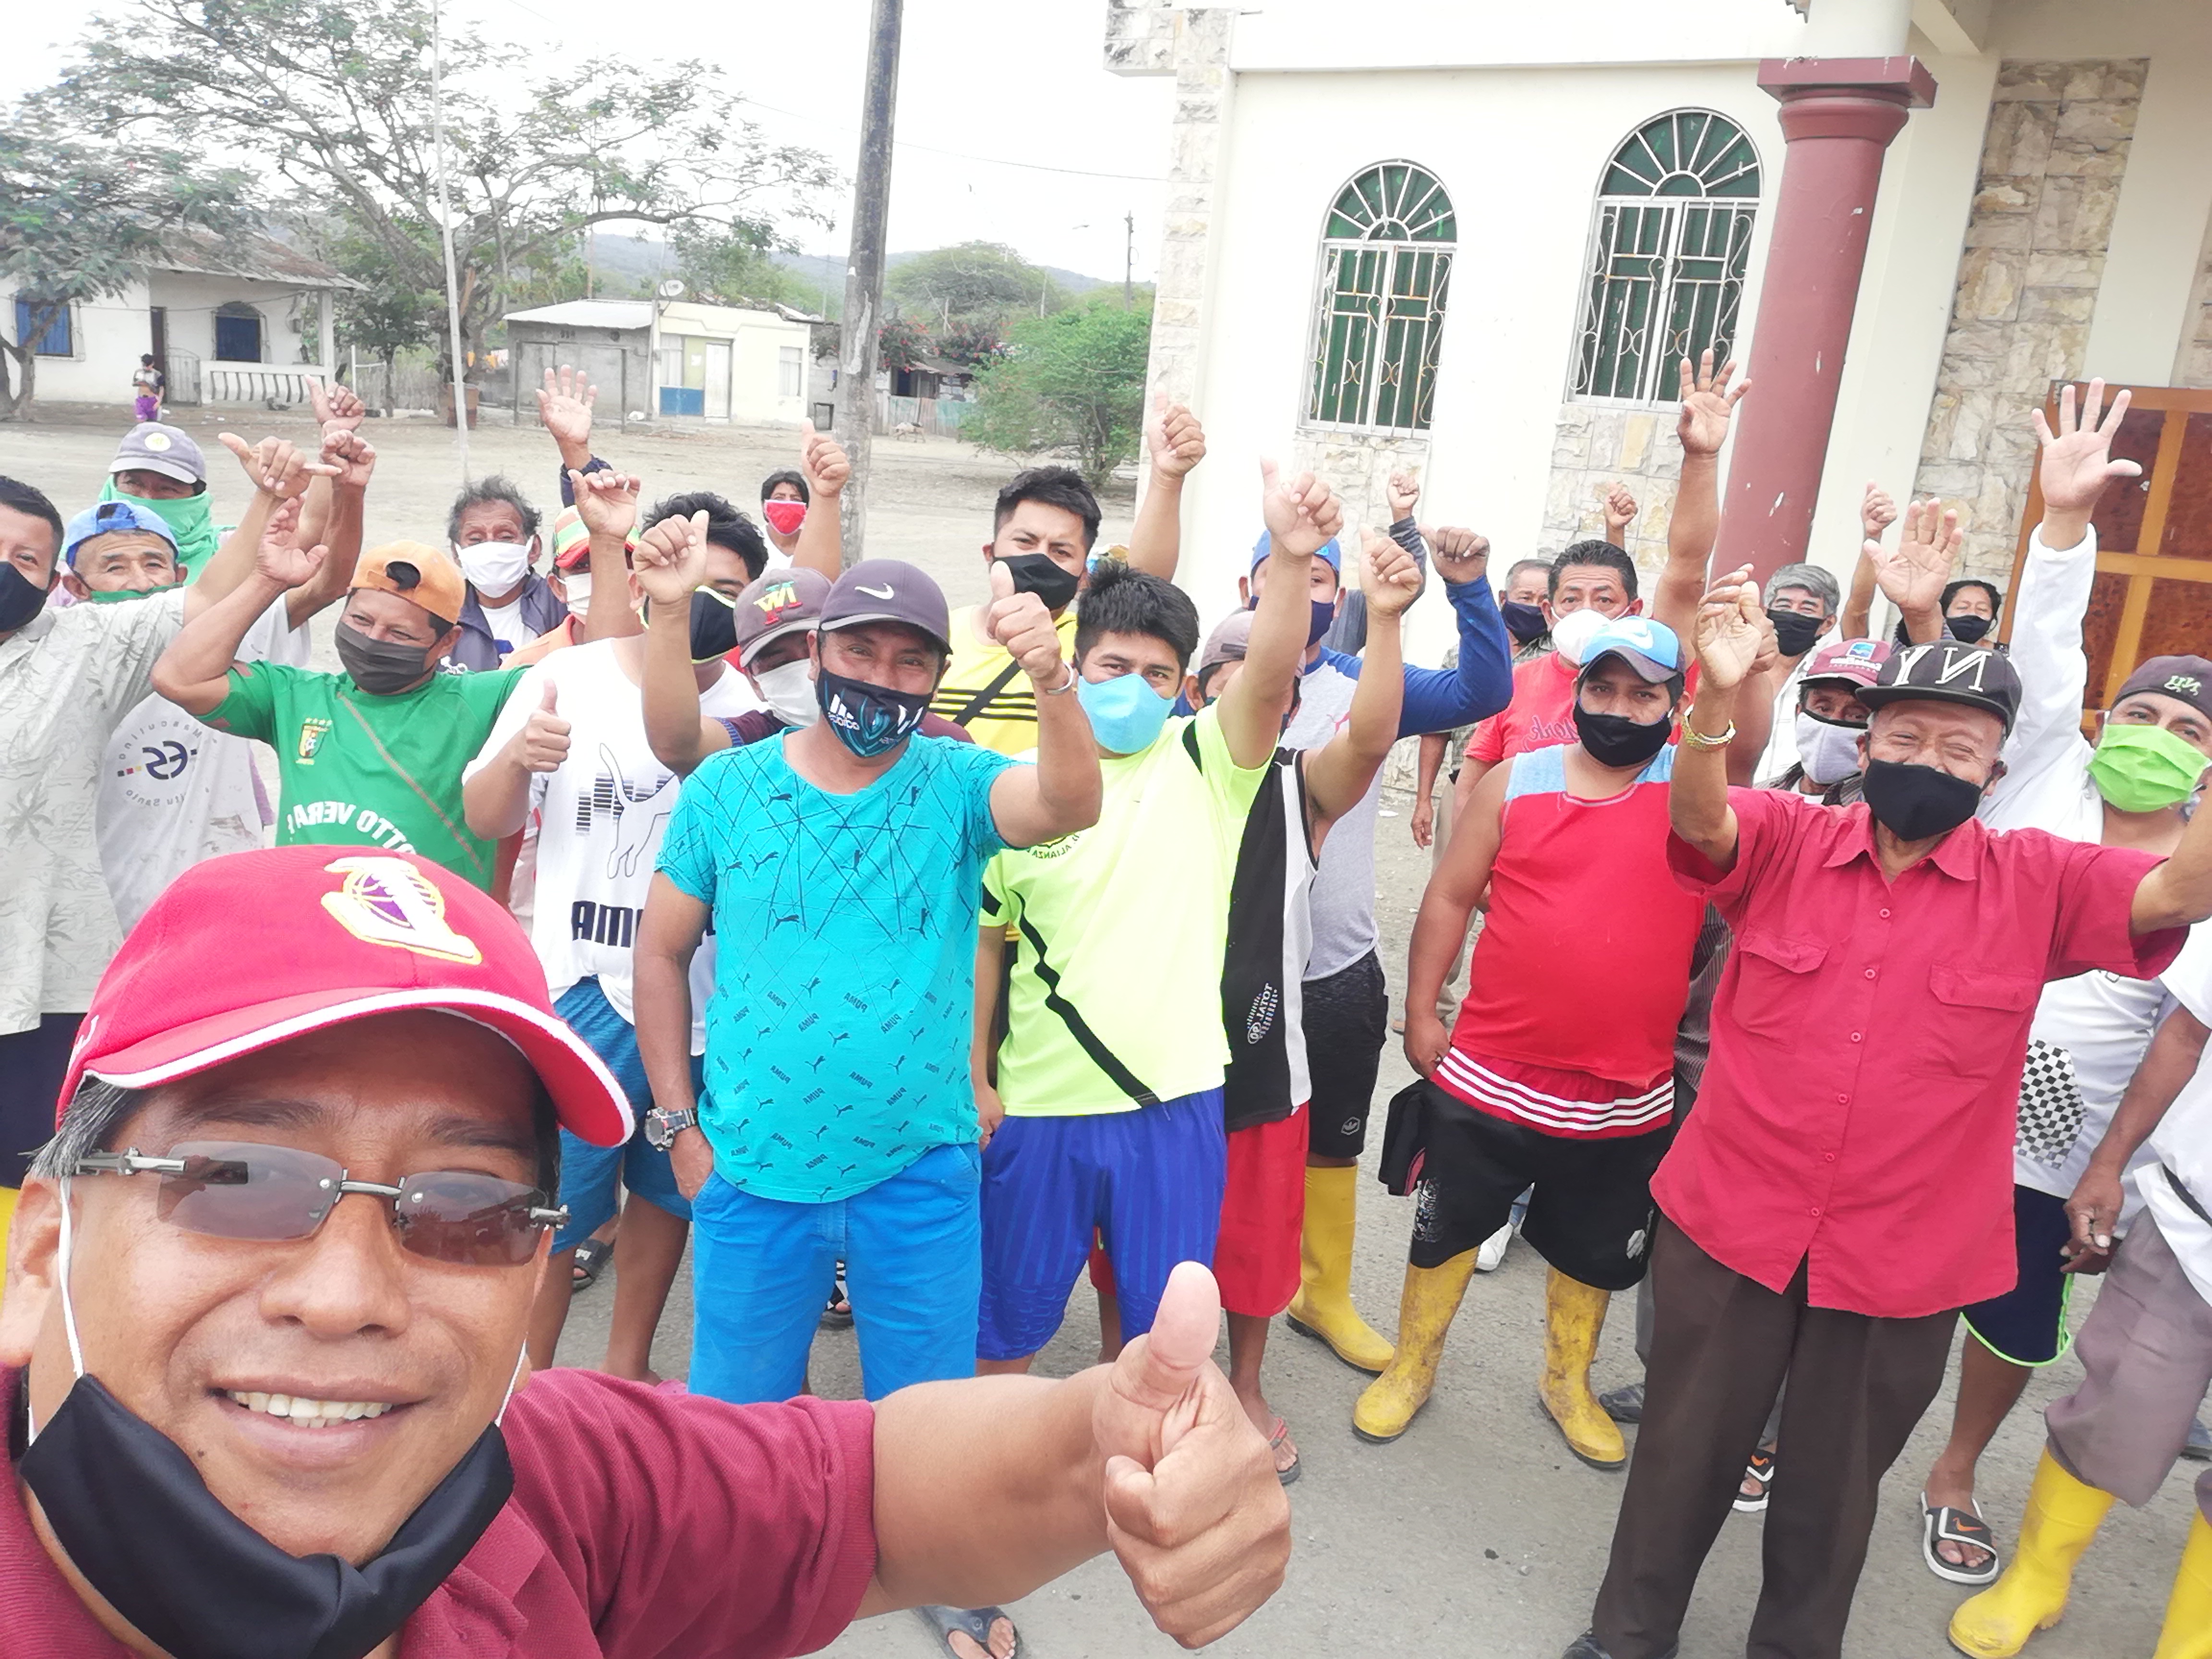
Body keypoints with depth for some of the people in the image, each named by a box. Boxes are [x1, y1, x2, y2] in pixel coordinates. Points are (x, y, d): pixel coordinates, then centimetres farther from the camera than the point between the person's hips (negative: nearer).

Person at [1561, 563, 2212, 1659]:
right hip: (1730, 1226, 0)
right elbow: (1696, 815, -24)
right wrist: (1717, 700, -44)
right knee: (1687, 1447, 18)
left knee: (1837, 1476, 21)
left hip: (1904, 1260, 1)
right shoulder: (1785, 842, -6)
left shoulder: (2038, 884, -4)